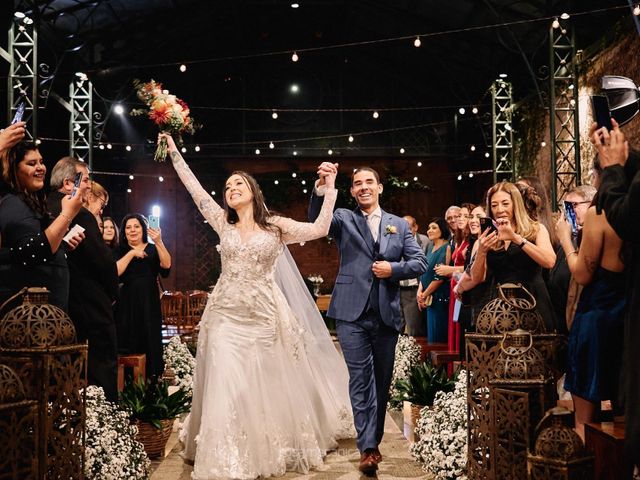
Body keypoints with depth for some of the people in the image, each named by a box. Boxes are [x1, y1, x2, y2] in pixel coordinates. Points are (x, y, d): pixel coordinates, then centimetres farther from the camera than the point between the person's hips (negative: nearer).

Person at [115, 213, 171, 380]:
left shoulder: (153, 249, 8)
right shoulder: (121, 251, 8)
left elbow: (166, 266, -11)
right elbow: (115, 272, -9)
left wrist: (159, 242, -21)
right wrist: (131, 254, -11)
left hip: (149, 304, 0)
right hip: (127, 304, 0)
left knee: (150, 341, -2)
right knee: (128, 341, -3)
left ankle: (152, 379, 7)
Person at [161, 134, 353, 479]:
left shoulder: (276, 226, 2)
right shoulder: (223, 223, 8)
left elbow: (320, 228, -8)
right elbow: (195, 189, 7)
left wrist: (330, 187, -11)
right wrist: (174, 153, 8)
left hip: (265, 315, -1)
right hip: (226, 315, 1)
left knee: (271, 387, 7)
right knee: (225, 388, -3)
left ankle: (278, 449, 27)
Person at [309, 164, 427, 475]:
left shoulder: (400, 225, 13)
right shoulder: (343, 219, 6)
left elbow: (419, 262, 9)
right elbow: (316, 218, -14)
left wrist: (393, 269, -9)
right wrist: (322, 186, -31)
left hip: (387, 314, 3)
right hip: (353, 313, -3)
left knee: (382, 380, 12)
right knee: (361, 379, -6)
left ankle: (374, 440, 27)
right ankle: (368, 448, -4)